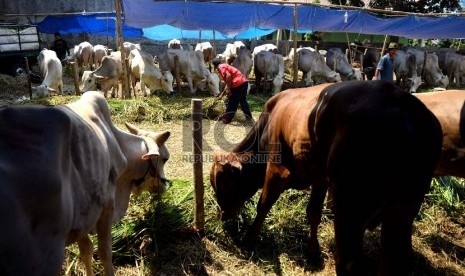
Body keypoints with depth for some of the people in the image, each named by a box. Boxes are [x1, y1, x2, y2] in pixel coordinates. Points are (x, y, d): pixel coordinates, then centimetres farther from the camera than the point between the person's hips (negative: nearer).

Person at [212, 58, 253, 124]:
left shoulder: (221, 67, -1)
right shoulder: (225, 66, 28)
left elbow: (228, 76, -20)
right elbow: (228, 83, 34)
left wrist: (228, 89, -16)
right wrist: (222, 93, 41)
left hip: (238, 84, -9)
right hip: (244, 82, 9)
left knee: (231, 103, 4)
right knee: (243, 101, 21)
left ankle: (226, 119, 15)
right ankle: (249, 118, 26)